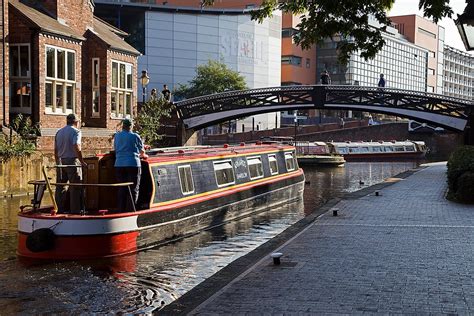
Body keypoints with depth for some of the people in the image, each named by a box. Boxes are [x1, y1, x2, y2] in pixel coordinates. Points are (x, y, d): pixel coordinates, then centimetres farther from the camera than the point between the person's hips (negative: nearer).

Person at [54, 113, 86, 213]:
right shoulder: (75, 131, -6)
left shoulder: (59, 132, 14)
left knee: (60, 186, 10)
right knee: (75, 187, -1)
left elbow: (56, 151, 15)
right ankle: (75, 209, -1)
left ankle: (59, 208, 14)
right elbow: (76, 148, -18)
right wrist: (82, 161, -13)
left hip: (61, 162, 6)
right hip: (72, 161, -6)